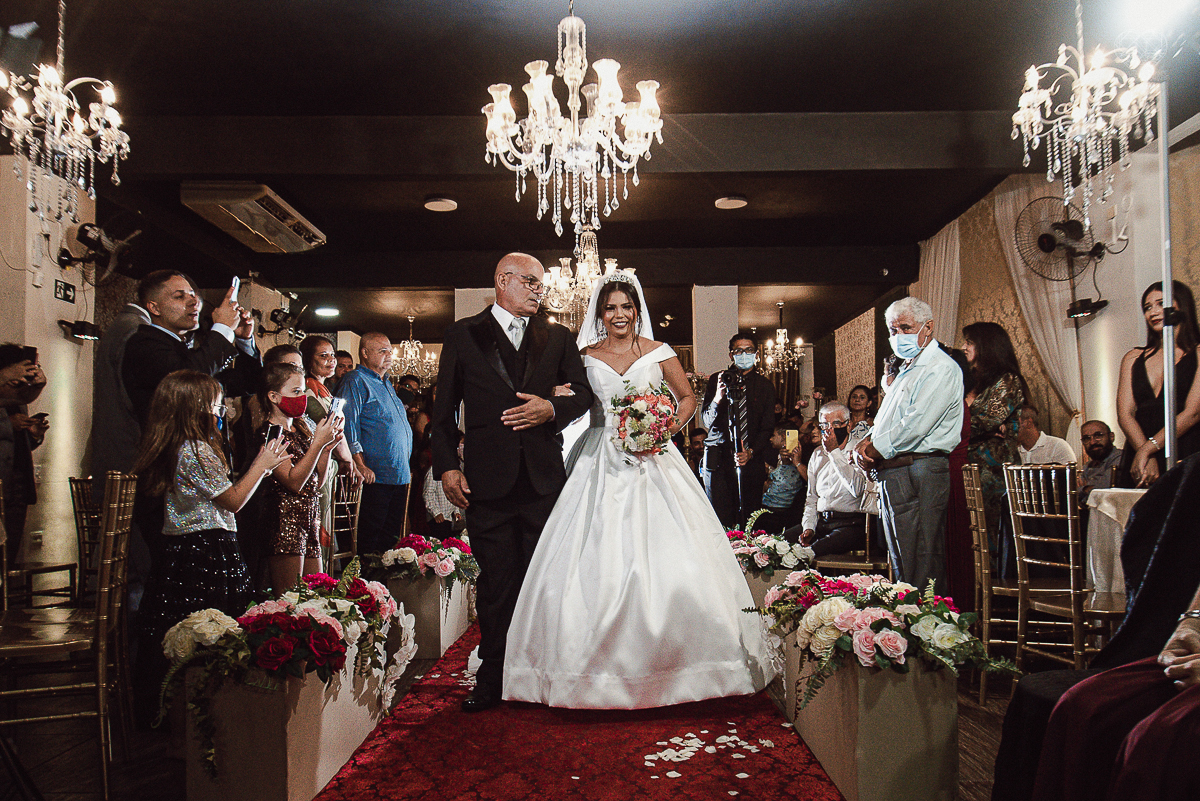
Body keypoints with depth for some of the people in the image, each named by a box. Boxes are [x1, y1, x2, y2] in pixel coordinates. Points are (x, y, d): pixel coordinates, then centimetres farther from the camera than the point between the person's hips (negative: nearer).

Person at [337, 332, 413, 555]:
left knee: (391, 536, 12)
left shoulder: (387, 384, 22)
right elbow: (348, 424, -16)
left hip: (400, 476, 9)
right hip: (376, 476, -9)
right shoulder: (356, 381, -6)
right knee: (369, 537, -5)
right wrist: (361, 465, -21)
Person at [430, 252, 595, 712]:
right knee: (495, 584, 3)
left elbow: (585, 394, 13)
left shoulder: (556, 338, 13)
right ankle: (493, 680, 14)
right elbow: (444, 409, 6)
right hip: (487, 479, -2)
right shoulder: (463, 335, 7)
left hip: (544, 477, 2)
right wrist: (447, 466, -4)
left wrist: (553, 408, -8)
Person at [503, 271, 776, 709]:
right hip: (602, 463, 1)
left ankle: (668, 655, 8)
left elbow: (688, 398, 11)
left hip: (652, 460, -1)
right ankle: (602, 657, 6)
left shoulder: (658, 353, 5)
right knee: (596, 556, -5)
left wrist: (664, 431, -3)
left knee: (663, 553, -6)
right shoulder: (587, 356, 8)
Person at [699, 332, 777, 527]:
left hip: (752, 460, 1)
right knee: (720, 519, -3)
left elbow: (767, 427, 8)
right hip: (719, 458, -1)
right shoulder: (717, 380, 6)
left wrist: (750, 452, -8)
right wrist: (718, 398, -18)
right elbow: (706, 422, 1)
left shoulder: (765, 386, 10)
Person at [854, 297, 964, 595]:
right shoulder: (905, 369, 22)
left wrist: (873, 449, -7)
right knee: (899, 566, 13)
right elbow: (885, 422, 26)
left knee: (919, 569, -9)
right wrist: (866, 442, 4)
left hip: (919, 474, -10)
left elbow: (915, 427, -17)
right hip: (892, 476, 10)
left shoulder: (941, 369, -8)